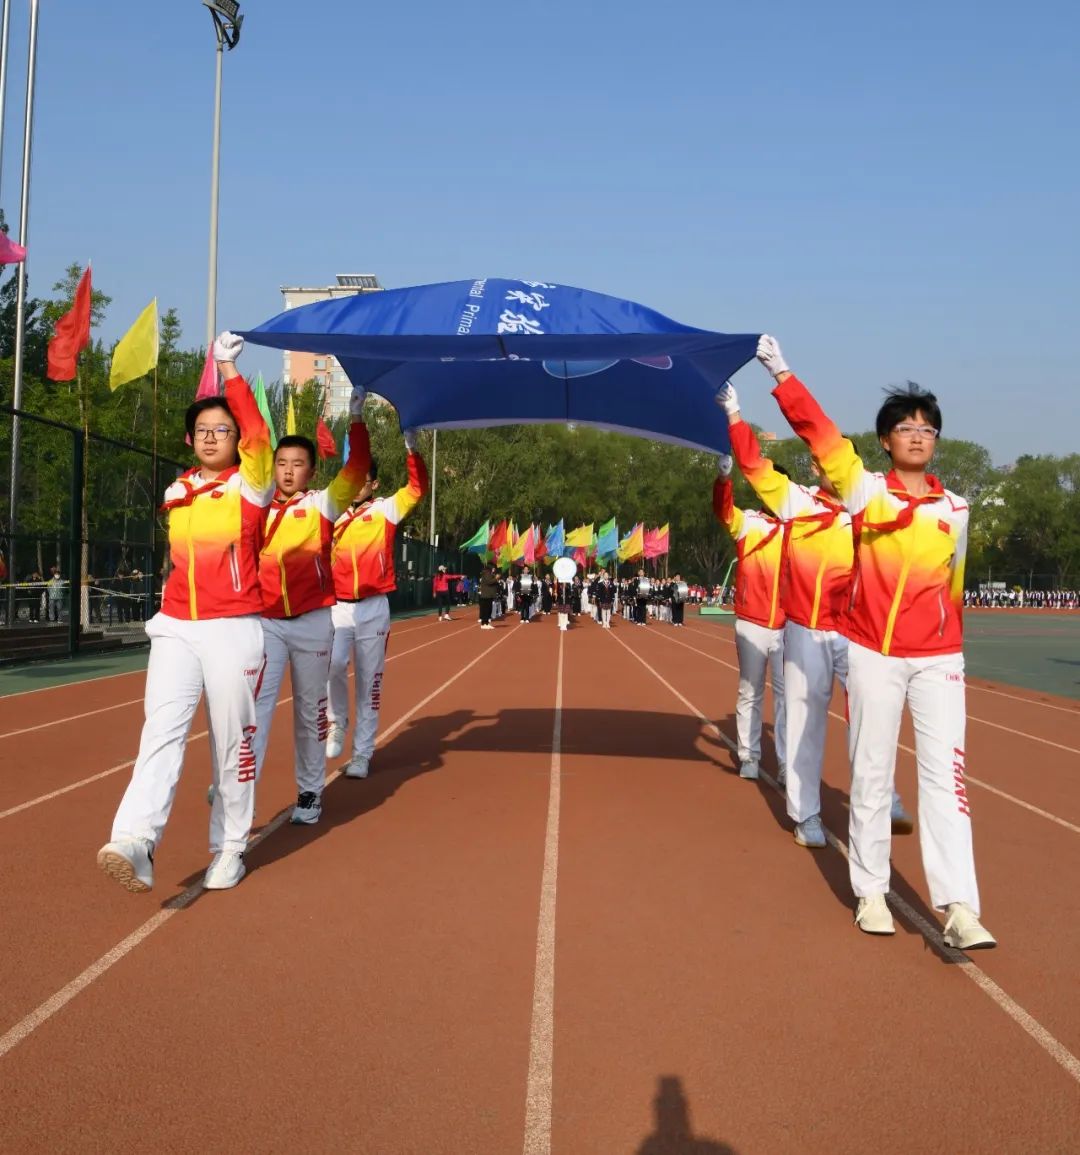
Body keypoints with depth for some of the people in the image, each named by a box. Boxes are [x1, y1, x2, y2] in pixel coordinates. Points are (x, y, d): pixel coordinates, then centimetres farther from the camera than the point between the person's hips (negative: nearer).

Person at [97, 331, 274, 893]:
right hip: (175, 629, 4)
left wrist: (229, 373, -26)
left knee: (232, 740, 2)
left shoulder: (250, 486, -2)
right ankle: (134, 845, -26)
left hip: (233, 631, -3)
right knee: (161, 730, -12)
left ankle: (230, 847, 13)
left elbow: (258, 437, -20)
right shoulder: (178, 491, 13)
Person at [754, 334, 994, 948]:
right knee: (872, 773, 5)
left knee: (945, 773, -5)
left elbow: (952, 587, 15)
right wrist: (783, 374, -15)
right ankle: (871, 891, 17)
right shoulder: (867, 490, 0)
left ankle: (960, 908, -6)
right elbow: (821, 433, -9)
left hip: (938, 658, 1)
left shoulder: (956, 508, 7)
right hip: (874, 655, -1)